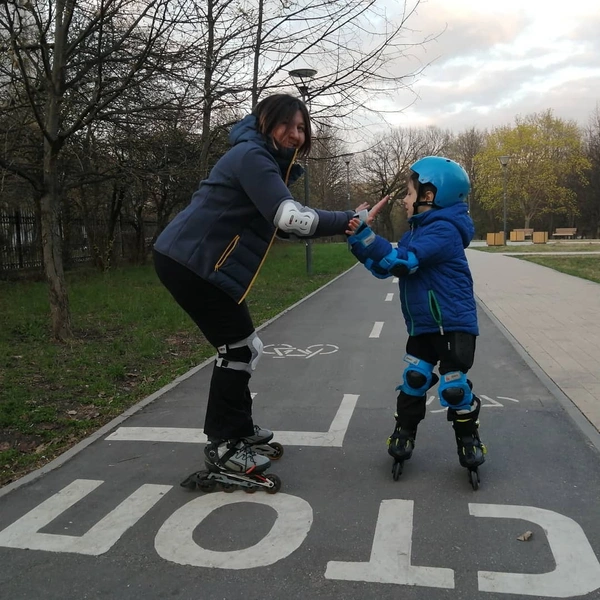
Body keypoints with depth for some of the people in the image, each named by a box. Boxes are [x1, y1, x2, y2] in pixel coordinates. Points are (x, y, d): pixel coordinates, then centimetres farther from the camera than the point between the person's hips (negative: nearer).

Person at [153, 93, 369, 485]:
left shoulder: (270, 163, 18)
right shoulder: (252, 156, -16)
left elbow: (282, 225, 14)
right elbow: (290, 217, -27)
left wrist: (337, 227, 1)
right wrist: (347, 221, -19)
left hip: (198, 262, 10)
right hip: (189, 262, -10)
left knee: (242, 347, 16)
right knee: (239, 348, -6)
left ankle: (238, 428, 31)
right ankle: (222, 448, 5)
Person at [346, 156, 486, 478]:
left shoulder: (443, 230, -19)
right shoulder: (416, 232, 11)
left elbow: (401, 262, -30)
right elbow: (384, 267, 10)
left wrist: (365, 234, -31)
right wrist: (358, 238, -2)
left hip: (454, 325, -8)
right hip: (422, 325, 8)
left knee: (453, 386, -1)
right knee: (413, 379, 8)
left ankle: (468, 440, 19)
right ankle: (404, 433, 21)